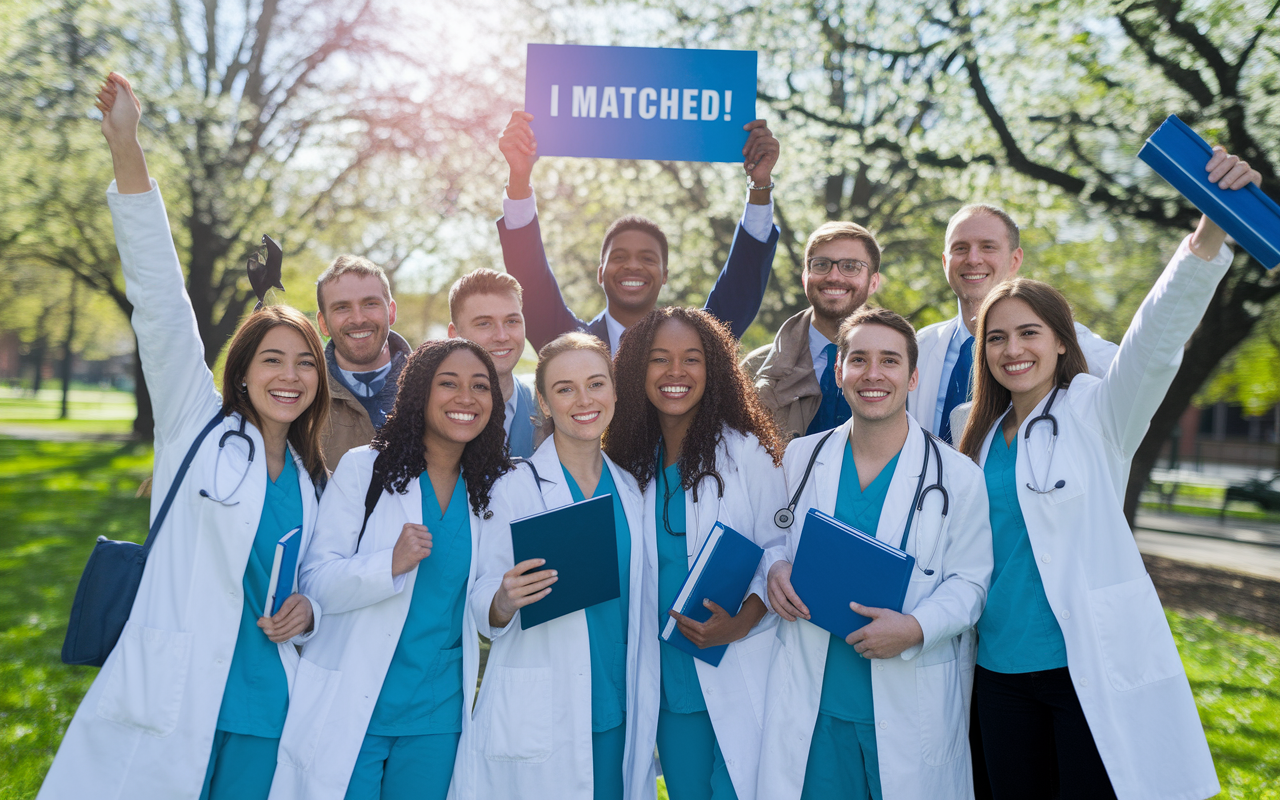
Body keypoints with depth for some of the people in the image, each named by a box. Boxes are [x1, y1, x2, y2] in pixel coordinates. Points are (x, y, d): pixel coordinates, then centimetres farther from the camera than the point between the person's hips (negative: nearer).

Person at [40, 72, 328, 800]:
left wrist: (308, 611, -2)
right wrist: (128, 154, -14)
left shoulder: (312, 478, 14)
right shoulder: (198, 428, 4)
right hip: (171, 708, -3)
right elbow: (161, 304, -6)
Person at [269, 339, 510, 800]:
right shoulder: (363, 469, -4)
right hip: (353, 707, -3)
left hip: (437, 715, 4)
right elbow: (315, 583, -11)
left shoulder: (488, 489, 7)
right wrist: (391, 562, -26)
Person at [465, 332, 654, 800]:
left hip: (620, 720, 4)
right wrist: (506, 600, -27)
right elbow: (483, 607, -7)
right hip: (539, 725, -4)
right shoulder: (514, 489, -5)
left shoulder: (630, 490, 9)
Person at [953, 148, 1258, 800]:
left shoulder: (1096, 411, -3)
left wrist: (1208, 237, -36)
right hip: (1000, 669, 5)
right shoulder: (984, 435, 12)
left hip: (1093, 667, -5)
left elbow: (1157, 342, -21)